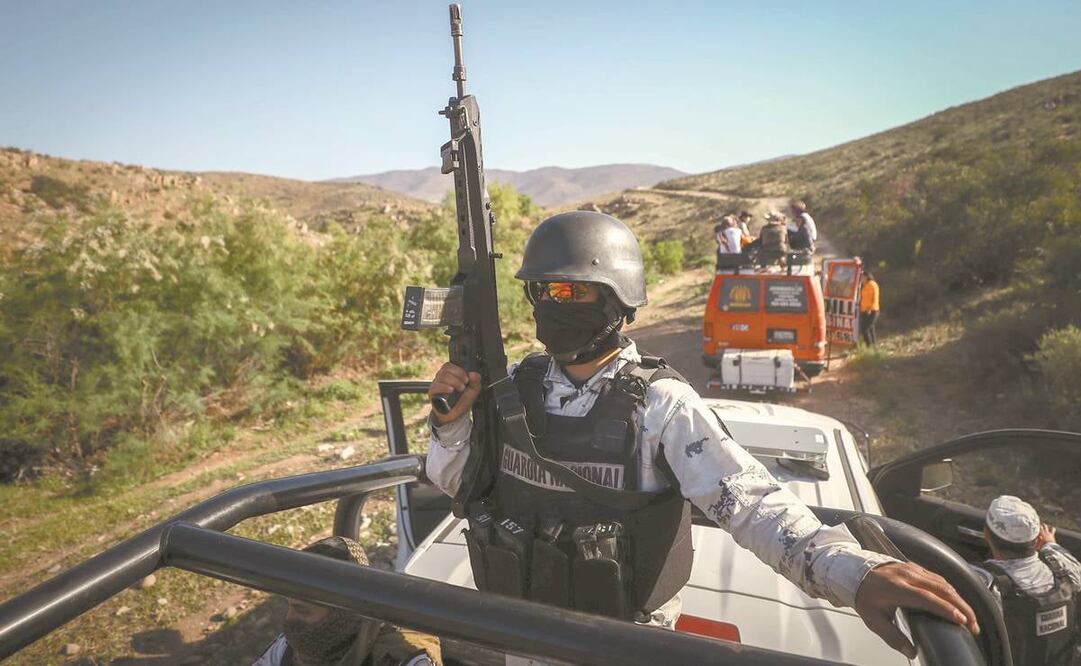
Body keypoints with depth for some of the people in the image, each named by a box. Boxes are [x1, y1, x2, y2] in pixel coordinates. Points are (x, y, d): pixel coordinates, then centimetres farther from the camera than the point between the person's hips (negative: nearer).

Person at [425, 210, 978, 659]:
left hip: (621, 641, -3)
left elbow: (748, 499, -26)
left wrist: (852, 569, -41)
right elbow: (454, 481, 1)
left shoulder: (661, 404, -21)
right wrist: (451, 422, -18)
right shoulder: (516, 386, -8)